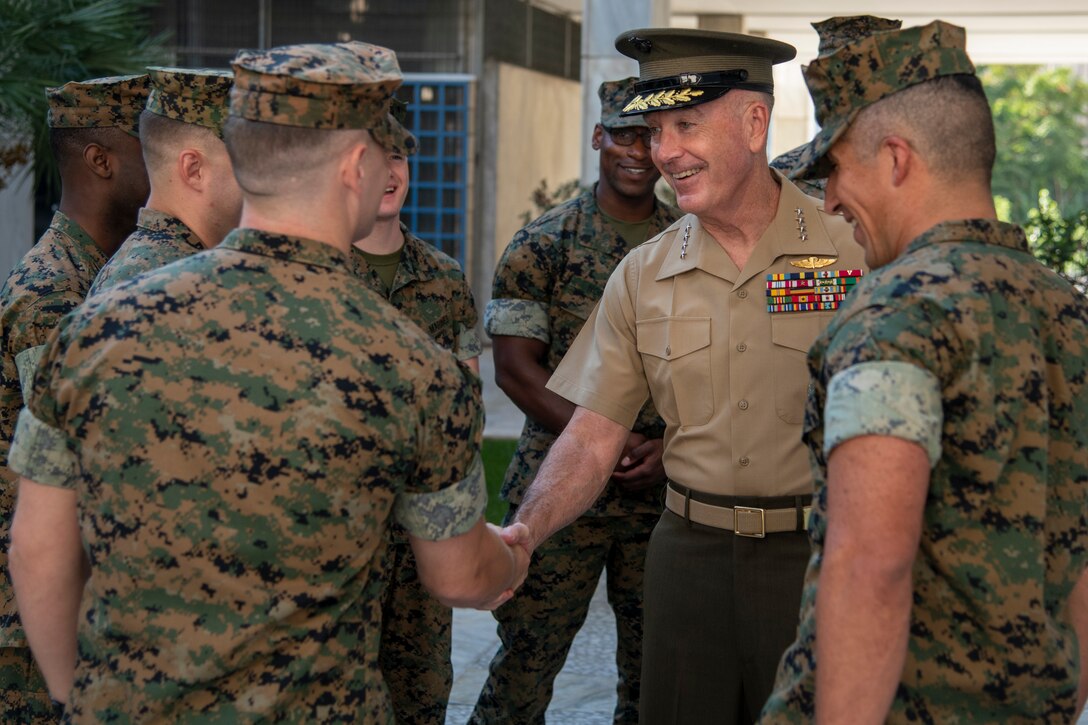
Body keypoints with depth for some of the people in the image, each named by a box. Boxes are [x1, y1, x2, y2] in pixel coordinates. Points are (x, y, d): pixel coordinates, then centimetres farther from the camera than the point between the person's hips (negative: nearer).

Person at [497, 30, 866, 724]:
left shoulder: (854, 249, -6)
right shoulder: (642, 278, 5)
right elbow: (593, 438, 3)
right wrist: (524, 532, -14)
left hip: (818, 557, -3)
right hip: (690, 554, 3)